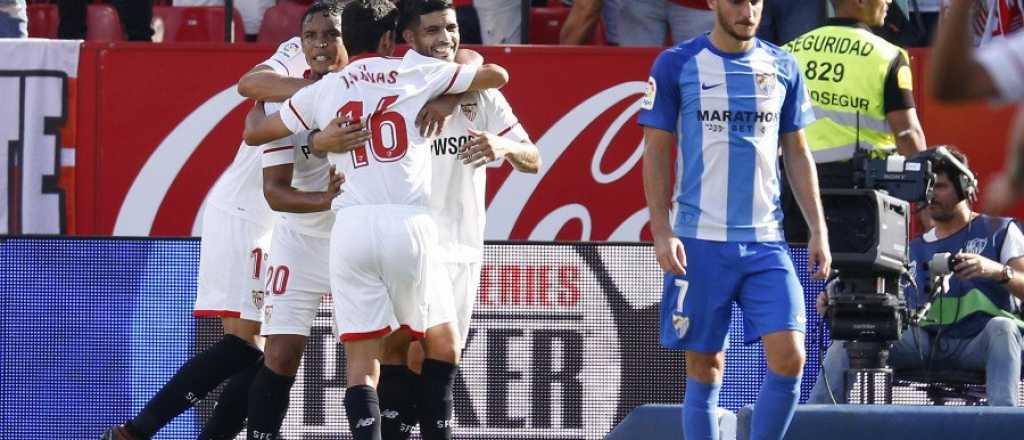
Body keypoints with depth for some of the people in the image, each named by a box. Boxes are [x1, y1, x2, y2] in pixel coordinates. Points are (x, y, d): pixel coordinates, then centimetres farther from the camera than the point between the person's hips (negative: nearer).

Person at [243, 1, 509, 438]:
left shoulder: (322, 91, 14)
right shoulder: (416, 72, 11)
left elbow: (254, 132, 26)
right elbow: (497, 75, 25)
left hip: (350, 228, 1)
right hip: (408, 224, -1)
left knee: (361, 362, 0)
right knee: (441, 344, 18)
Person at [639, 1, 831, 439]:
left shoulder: (782, 67, 10)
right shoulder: (676, 66, 1)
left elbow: (797, 153, 15)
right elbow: (656, 152, 1)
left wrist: (818, 231, 8)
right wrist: (661, 231, -8)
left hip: (766, 241, 2)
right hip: (700, 241, -2)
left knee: (789, 357, -11)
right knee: (705, 368, 1)